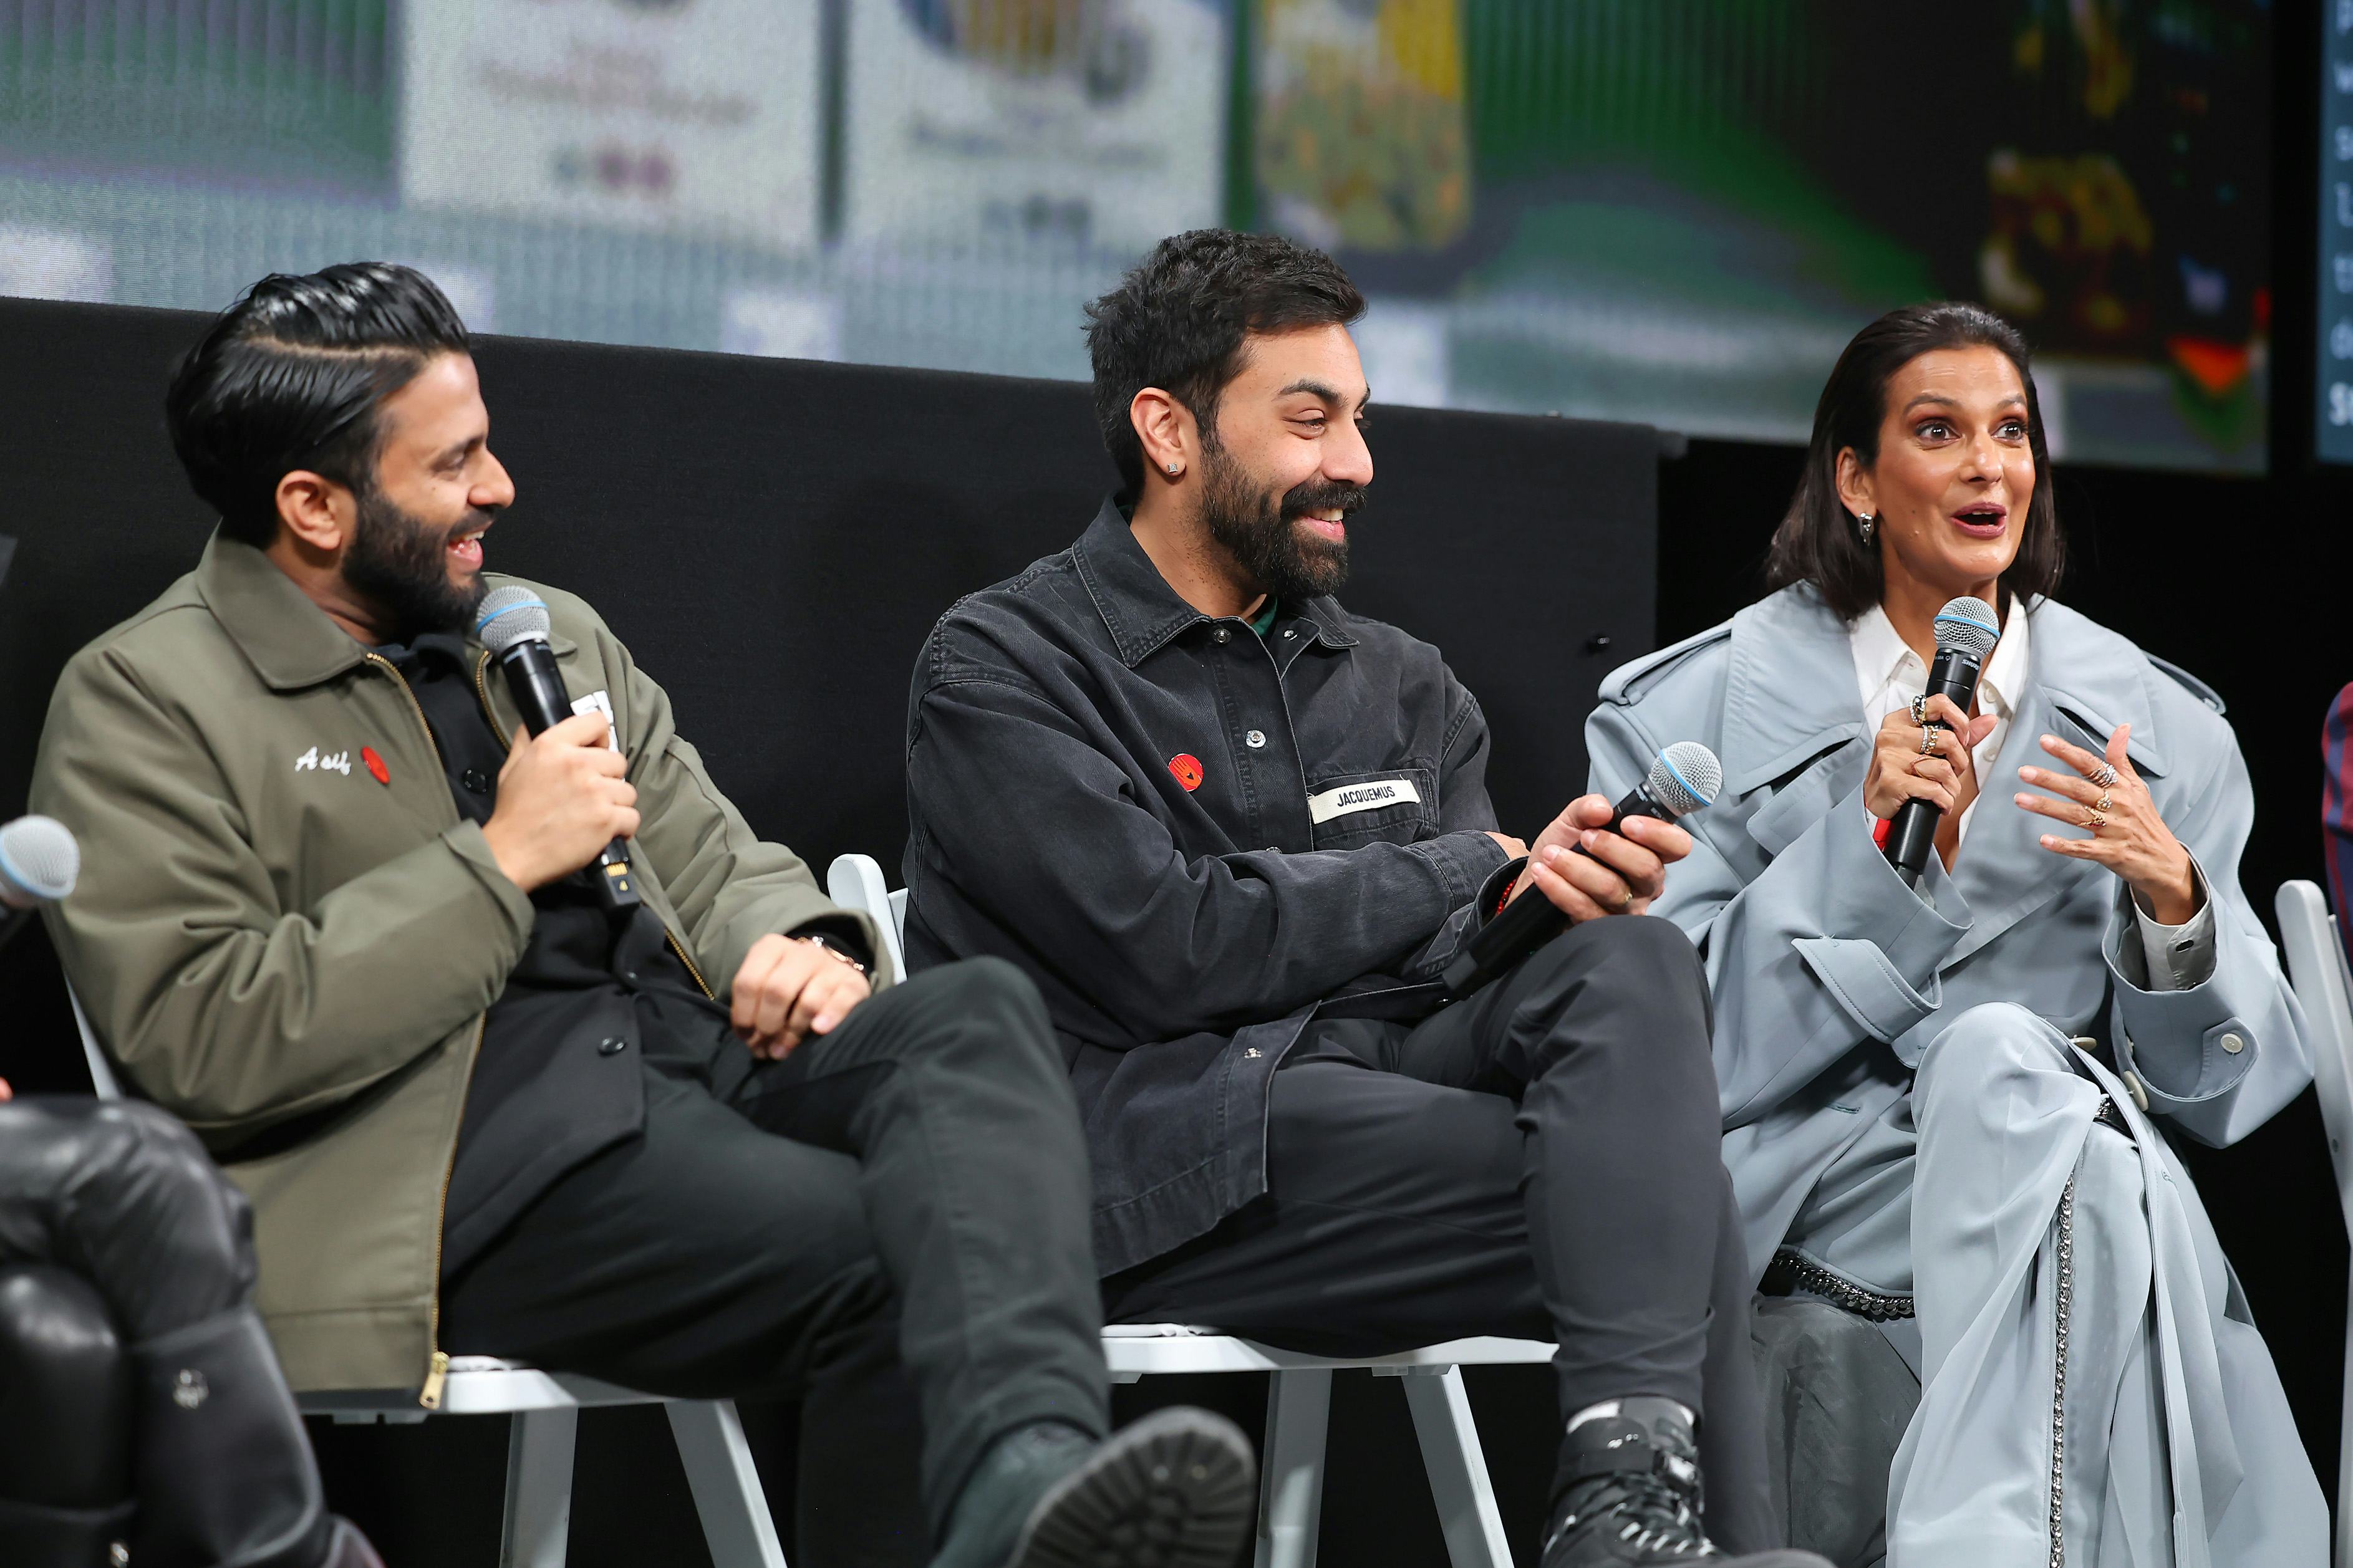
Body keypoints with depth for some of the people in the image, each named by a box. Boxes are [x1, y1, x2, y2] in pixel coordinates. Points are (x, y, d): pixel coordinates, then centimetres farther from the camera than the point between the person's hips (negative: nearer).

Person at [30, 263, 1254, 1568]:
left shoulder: (550, 634, 23)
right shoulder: (145, 703, 1)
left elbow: (714, 867, 26)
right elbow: (200, 1043, -10)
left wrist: (789, 946, -1)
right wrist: (500, 863, -10)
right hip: (466, 1150, -6)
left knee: (978, 1011, -28)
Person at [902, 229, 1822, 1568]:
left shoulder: (1405, 688, 22)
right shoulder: (1002, 669, 2)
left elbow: (1459, 966, 12)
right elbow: (1173, 951, -12)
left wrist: (1561, 898, -13)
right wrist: (1471, 871, -3)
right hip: (1170, 1149, -6)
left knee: (1634, 968, -25)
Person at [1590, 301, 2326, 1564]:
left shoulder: (2155, 724, 15)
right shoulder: (1705, 709, 9)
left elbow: (2210, 1076, 11)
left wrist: (2172, 898, -10)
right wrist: (1869, 840, -11)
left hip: (2076, 1144, 2)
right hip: (1822, 1158, -2)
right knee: (2001, 1055, -35)